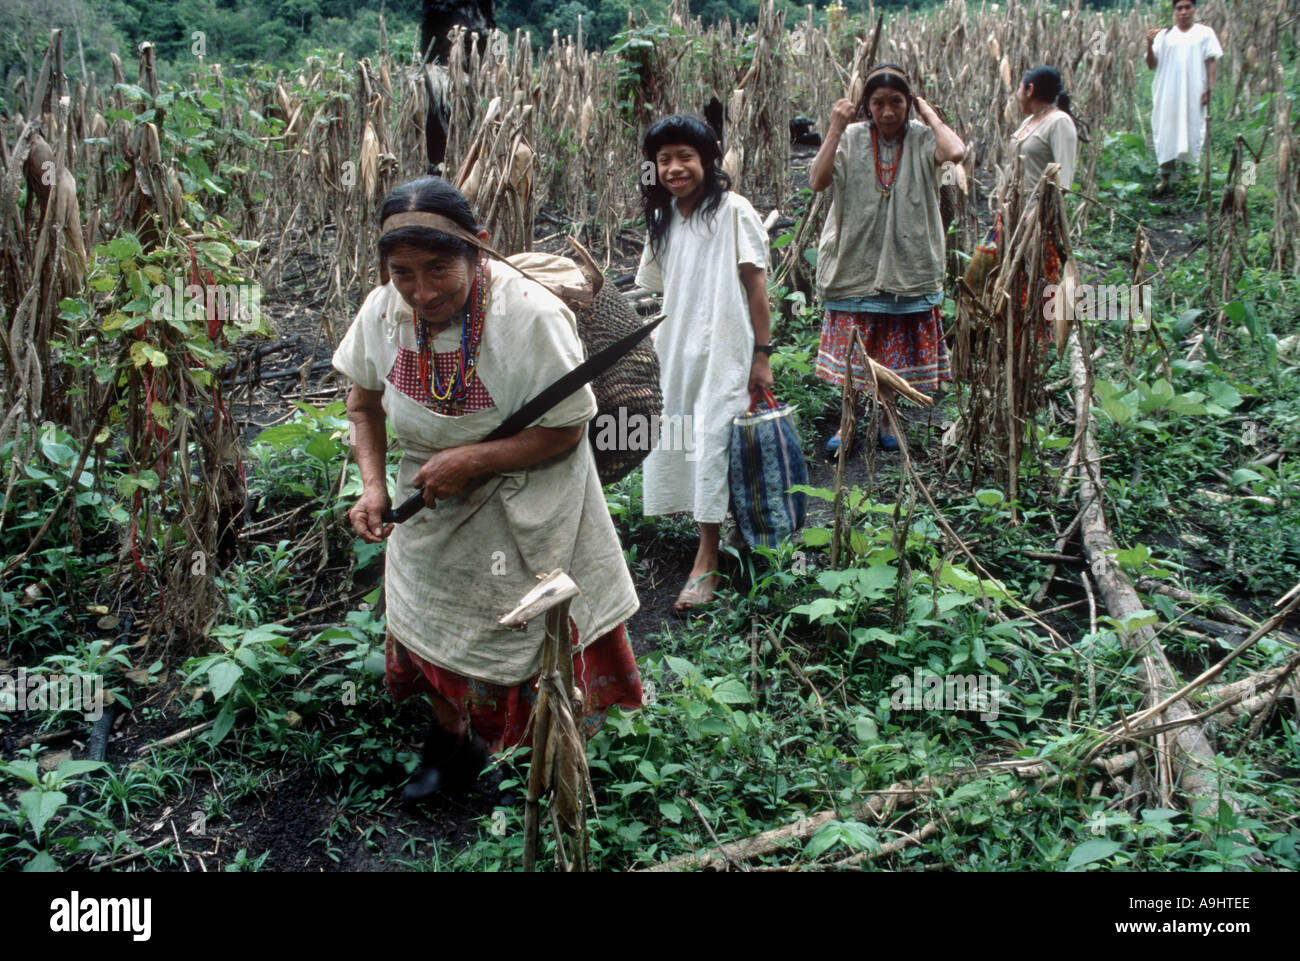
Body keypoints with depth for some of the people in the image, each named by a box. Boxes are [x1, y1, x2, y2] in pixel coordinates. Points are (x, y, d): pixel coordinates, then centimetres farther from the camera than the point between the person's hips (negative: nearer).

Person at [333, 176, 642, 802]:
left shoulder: (532, 316, -29)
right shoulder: (382, 312, -13)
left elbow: (566, 431, -22)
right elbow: (363, 403, 5)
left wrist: (472, 459, -31)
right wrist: (373, 485, -9)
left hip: (525, 519, -5)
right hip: (428, 510, 5)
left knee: (533, 649, 8)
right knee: (429, 632, 22)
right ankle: (451, 743, 51)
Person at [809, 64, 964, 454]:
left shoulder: (921, 138, -4)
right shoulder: (851, 139, -1)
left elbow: (955, 152, -26)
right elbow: (817, 181, -14)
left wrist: (929, 114, -11)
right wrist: (835, 129, -15)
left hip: (906, 265, 0)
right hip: (855, 262, 0)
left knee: (895, 351, 11)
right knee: (850, 352, 7)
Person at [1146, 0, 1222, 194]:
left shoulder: (1205, 33, 7)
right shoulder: (1164, 35, 9)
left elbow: (1211, 62, 5)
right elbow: (1152, 64, 4)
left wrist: (1209, 88, -5)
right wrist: (1150, 44, -12)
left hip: (1194, 93, -1)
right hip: (1167, 94, 1)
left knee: (1192, 131, 0)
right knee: (1166, 133, -2)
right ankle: (1165, 176, 1)